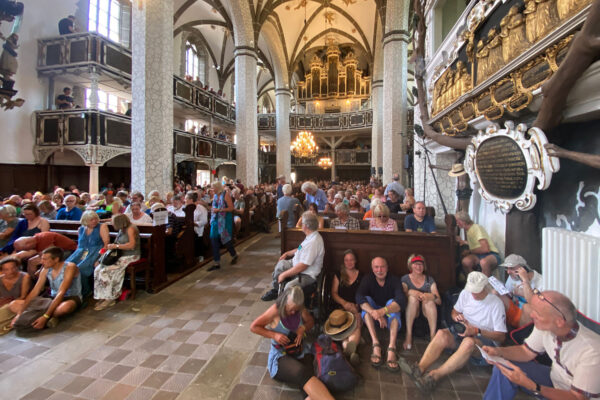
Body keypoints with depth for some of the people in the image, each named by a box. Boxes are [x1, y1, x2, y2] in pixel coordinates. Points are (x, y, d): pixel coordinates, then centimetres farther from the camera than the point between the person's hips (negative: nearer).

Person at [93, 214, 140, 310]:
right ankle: (103, 297, -6)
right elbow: (119, 244, 21)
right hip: (120, 255, 9)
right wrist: (109, 247, 2)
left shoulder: (130, 228, -11)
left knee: (106, 271, -21)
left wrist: (115, 246, -17)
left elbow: (132, 245, -20)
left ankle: (109, 299, -10)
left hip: (130, 256, -9)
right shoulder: (122, 230, 15)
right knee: (98, 269, -8)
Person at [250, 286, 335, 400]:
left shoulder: (300, 309, -2)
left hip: (301, 352, 5)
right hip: (280, 355, -5)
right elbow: (253, 327, -9)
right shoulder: (275, 311, -16)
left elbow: (311, 321, 16)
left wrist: (303, 328, -6)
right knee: (302, 374, -35)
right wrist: (274, 335, -18)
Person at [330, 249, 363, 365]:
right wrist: (344, 303, -8)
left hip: (357, 307, 0)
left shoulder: (361, 276, 18)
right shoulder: (338, 274, 17)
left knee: (357, 323, -35)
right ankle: (351, 350, -59)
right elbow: (334, 293, 10)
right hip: (341, 307, 0)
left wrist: (356, 305, -6)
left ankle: (348, 347, -63)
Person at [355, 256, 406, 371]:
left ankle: (392, 348, -42)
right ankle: (376, 344, -35)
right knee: (367, 300, -25)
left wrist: (383, 311, -49)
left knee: (392, 302, -29)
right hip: (372, 319, 1)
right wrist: (374, 313, -45)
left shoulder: (394, 280, -14)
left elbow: (402, 301, -31)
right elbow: (359, 297, -28)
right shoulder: (368, 279, -10)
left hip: (390, 317, -1)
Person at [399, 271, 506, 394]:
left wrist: (477, 331, -22)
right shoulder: (465, 293, 4)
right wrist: (457, 316, -7)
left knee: (469, 342, -41)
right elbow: (454, 312, 18)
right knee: (442, 334, -29)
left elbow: (501, 337, -10)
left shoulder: (496, 303, -10)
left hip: (486, 340, -5)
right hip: (463, 333, 5)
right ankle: (420, 369, -43)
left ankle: (434, 375, -45)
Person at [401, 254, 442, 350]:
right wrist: (410, 292, -25)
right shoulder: (405, 279, 5)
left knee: (429, 300, -29)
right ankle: (409, 335, -28)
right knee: (413, 297, -31)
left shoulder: (429, 280, 9)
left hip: (427, 311, 1)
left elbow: (439, 301, 0)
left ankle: (433, 335, -29)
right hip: (411, 312, -1)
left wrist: (431, 296, -22)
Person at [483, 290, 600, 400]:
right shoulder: (544, 326, -17)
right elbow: (526, 351, -2)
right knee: (504, 365, -8)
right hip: (555, 379, 6)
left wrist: (531, 386, -36)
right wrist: (499, 351, -21)